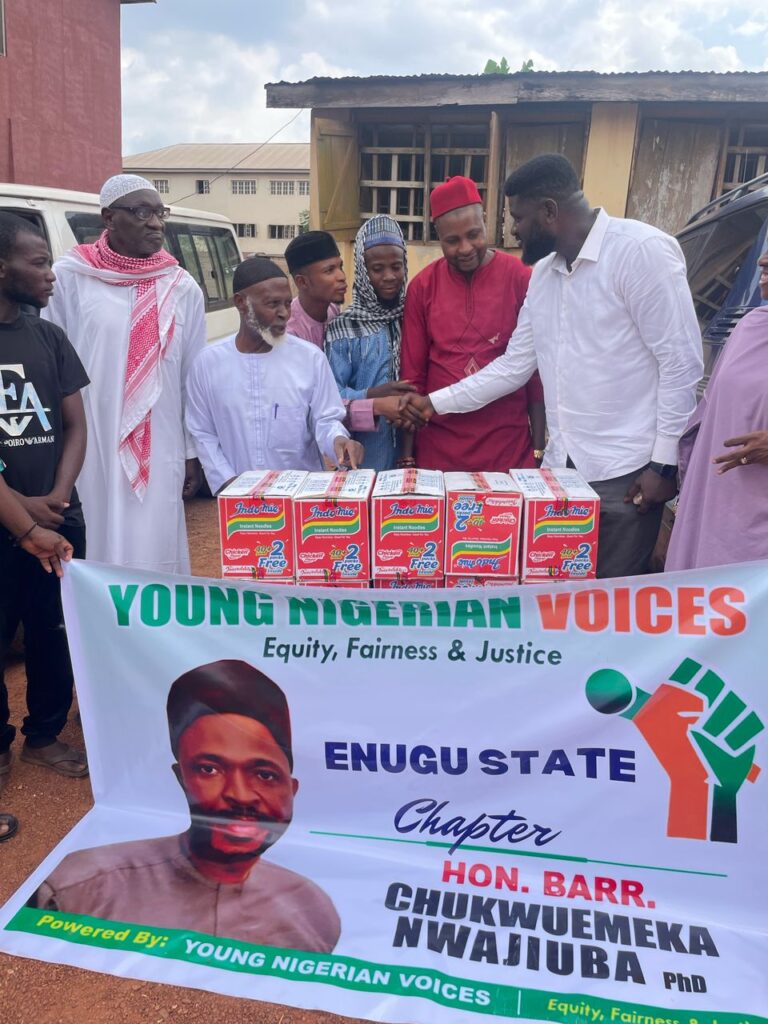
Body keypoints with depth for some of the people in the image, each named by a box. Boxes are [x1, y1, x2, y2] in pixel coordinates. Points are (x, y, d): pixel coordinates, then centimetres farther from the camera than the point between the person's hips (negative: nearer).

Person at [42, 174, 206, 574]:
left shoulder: (183, 289, 5)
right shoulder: (70, 277, -2)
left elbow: (193, 378, 8)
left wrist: (193, 452, 9)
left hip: (159, 453, 2)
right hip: (89, 450, -1)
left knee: (154, 553, 7)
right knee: (97, 552, 5)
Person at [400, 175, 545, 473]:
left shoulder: (520, 279, -3)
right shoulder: (422, 286, 2)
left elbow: (536, 369, 1)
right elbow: (413, 374, 5)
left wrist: (538, 447, 1)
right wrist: (407, 453, 4)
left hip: (508, 446, -1)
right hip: (438, 447, 1)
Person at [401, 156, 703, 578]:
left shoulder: (641, 250, -11)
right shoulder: (543, 273, 12)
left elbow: (681, 362, -13)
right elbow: (514, 366, 15)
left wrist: (664, 462, -13)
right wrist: (435, 402, 13)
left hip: (627, 470, -7)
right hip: (562, 464, 7)